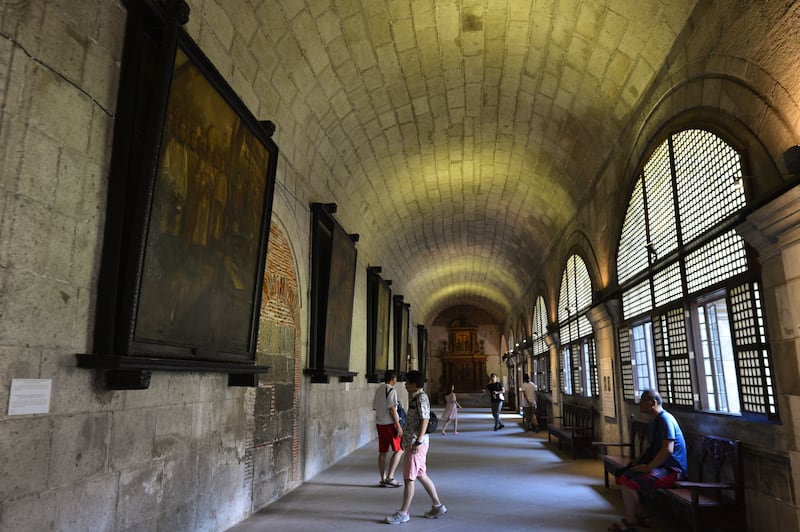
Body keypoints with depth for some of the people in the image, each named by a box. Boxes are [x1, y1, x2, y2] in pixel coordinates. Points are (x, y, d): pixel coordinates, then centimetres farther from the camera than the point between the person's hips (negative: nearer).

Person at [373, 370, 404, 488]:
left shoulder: (378, 390, 11)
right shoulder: (391, 390, -12)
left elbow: (374, 407, 15)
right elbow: (392, 409, -17)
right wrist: (398, 426, -15)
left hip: (379, 424, 8)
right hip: (390, 424, -8)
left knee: (382, 452, 10)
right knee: (399, 450, 2)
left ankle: (383, 479, 13)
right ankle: (390, 477, -4)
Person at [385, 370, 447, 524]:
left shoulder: (421, 397, -16)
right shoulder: (414, 397, 14)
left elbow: (424, 420, -21)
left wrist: (418, 441, -24)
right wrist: (405, 437, 22)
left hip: (417, 443, -10)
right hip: (411, 442, 10)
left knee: (409, 478, -2)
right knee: (421, 475, 17)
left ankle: (403, 513, 8)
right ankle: (438, 506, 27)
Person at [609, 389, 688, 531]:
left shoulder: (665, 419, -17)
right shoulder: (653, 421, 15)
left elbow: (668, 450, -26)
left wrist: (648, 467, -20)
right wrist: (640, 462, 9)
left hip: (672, 469, -10)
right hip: (659, 464, 10)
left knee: (628, 482, -23)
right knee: (621, 477, 0)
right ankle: (642, 516, 6)